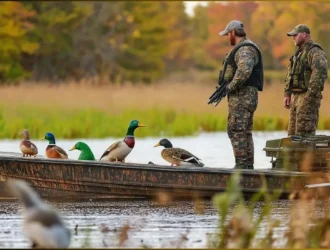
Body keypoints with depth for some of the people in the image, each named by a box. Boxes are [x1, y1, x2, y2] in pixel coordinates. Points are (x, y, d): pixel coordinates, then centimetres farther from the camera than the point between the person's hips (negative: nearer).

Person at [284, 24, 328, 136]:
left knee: (304, 133, -12)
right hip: (297, 98, 10)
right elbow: (290, 76, 22)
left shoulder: (315, 52, -12)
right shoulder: (299, 53, 20)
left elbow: (320, 73, -26)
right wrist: (287, 95, 11)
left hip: (308, 98, -10)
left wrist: (310, 95, -28)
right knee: (293, 133, 8)